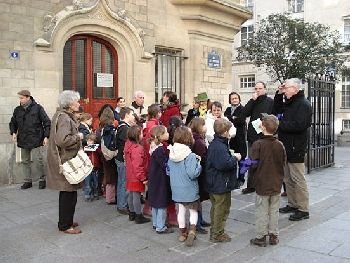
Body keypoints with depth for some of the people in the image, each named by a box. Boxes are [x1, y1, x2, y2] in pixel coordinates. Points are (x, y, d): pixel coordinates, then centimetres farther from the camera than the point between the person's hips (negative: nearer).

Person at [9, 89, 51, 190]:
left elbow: (47, 122, -4)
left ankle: (42, 180, 16)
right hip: (23, 140, 4)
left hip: (37, 139, -4)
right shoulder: (17, 110, 8)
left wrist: (46, 136, -9)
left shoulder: (38, 108, -4)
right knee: (25, 161, 10)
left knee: (40, 160, 1)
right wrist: (13, 132, 2)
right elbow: (13, 122, 20)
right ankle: (28, 181, 20)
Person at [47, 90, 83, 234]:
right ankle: (65, 225, 11)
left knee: (66, 191, 18)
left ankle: (65, 220, 30)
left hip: (65, 159, 11)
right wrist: (78, 137, -18)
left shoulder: (61, 115, 12)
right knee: (69, 192, -1)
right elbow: (62, 140, -32)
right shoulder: (64, 118, -20)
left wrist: (76, 136, 11)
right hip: (66, 161, -11)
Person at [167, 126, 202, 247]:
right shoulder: (190, 156, -23)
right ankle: (192, 231, -4)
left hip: (176, 188, 5)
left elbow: (168, 170, 7)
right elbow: (193, 174, -25)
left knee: (181, 210, 19)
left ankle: (182, 233, 29)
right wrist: (198, 163, -12)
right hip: (189, 189, -5)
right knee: (193, 210, 13)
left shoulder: (171, 154, -3)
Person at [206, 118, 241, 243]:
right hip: (221, 185, -10)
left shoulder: (213, 144, 9)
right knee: (222, 209, 4)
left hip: (213, 184, 10)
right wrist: (235, 158, -16)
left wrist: (232, 157, 9)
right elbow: (225, 164, -31)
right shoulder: (220, 147, -24)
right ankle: (217, 235, 15)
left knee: (216, 208, 21)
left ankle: (214, 231, 34)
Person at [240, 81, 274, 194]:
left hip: (265, 136, -5)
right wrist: (252, 100, -8)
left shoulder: (270, 102, -2)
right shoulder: (253, 102, 11)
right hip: (252, 136, 5)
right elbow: (243, 115, -3)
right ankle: (250, 186, 22)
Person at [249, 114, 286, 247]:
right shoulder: (280, 145, -3)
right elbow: (283, 163, 5)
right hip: (276, 184, 4)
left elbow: (253, 165, -15)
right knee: (274, 211, 15)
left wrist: (255, 176, 5)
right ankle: (273, 236, 24)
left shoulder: (258, 144, -17)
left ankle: (261, 237, 15)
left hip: (262, 184, -4)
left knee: (262, 211, 7)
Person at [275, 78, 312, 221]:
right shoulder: (289, 103, 15)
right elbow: (277, 110, 29)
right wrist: (279, 94, 14)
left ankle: (303, 210, 6)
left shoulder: (303, 104, -14)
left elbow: (298, 125, -25)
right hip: (287, 146, 9)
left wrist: (278, 124, -17)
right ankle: (292, 204, 27)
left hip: (295, 148, -9)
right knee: (288, 178, 15)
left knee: (298, 179, -3)